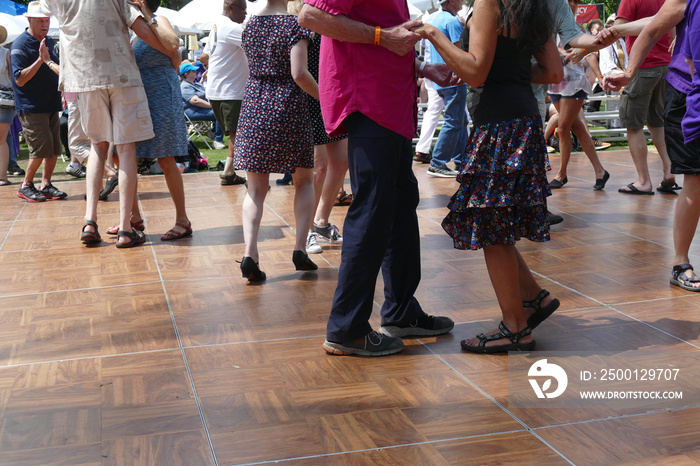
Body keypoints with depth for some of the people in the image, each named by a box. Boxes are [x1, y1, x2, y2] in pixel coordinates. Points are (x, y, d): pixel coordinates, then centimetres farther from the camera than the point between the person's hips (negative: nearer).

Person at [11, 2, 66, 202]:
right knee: (42, 147, -11)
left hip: (51, 105, 7)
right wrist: (40, 60, -24)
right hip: (31, 107, -7)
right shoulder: (19, 45, -11)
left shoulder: (49, 42, 13)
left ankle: (46, 185, 17)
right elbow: (20, 79, -19)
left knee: (55, 148, 5)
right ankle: (26, 186, 5)